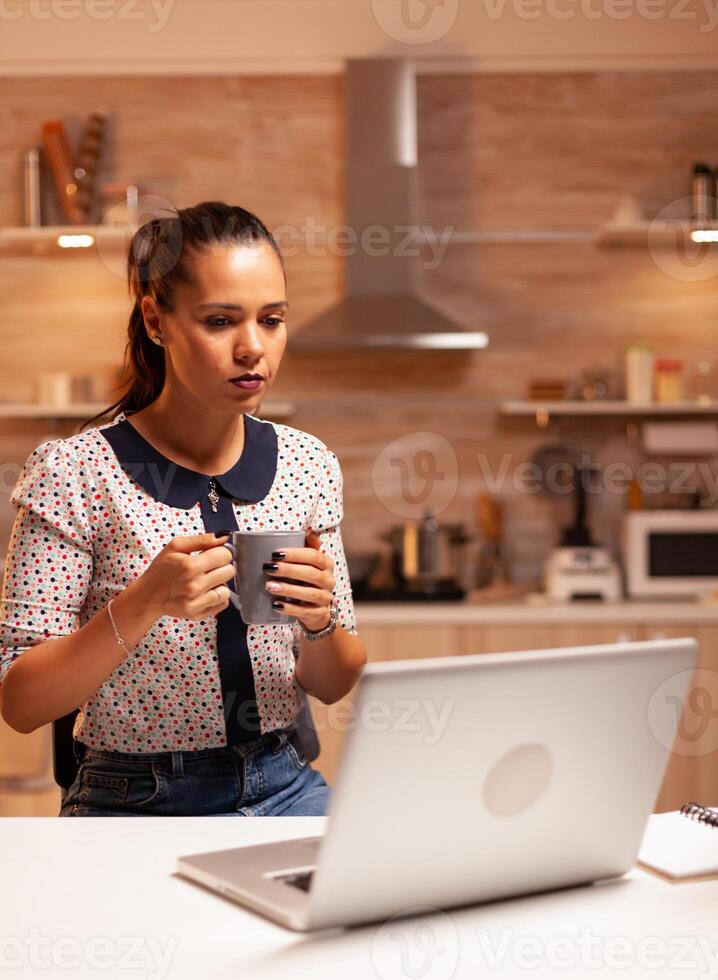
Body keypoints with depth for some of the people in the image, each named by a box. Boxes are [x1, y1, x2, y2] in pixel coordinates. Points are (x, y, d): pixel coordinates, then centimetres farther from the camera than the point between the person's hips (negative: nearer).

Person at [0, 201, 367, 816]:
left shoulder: (308, 463, 2)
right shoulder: (75, 471, -11)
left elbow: (334, 687, 8)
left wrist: (321, 619, -14)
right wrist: (142, 605, -26)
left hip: (286, 788, 3)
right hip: (136, 805, -3)